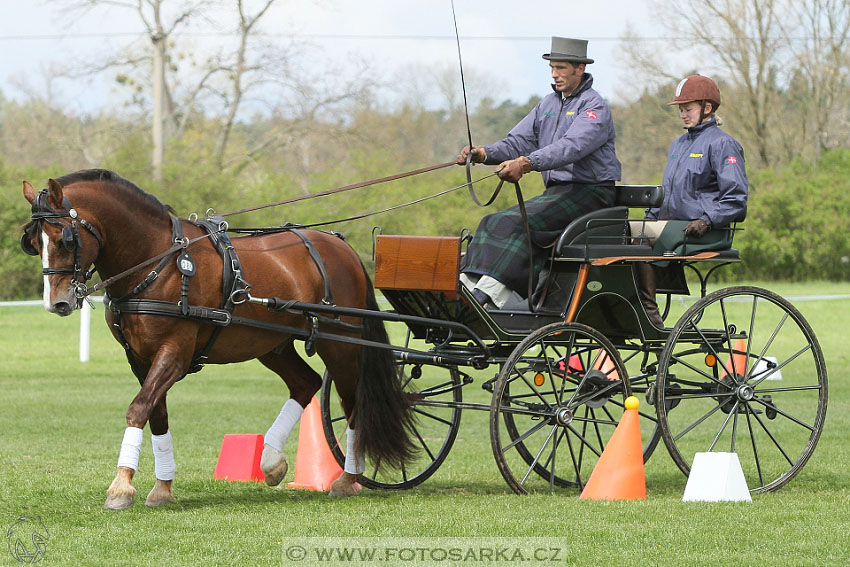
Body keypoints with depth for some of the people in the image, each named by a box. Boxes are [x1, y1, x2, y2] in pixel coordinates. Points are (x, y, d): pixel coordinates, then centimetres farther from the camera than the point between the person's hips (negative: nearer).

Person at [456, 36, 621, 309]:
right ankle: (465, 288, -23)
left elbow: (573, 146, -27)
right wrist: (484, 153, -12)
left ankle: (488, 292, -39)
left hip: (589, 192, -8)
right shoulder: (548, 104, 17)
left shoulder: (594, 106, -9)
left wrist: (528, 163, -41)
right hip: (555, 191, 8)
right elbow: (519, 141, 9)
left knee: (518, 223, -29)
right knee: (493, 222, -10)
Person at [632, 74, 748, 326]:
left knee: (644, 236, -30)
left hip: (706, 234, -8)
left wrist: (707, 221, -21)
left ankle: (650, 313, -29)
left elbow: (736, 199, -9)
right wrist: (652, 216, 13)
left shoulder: (722, 144, -3)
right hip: (669, 225, 8)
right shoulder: (678, 144, 23)